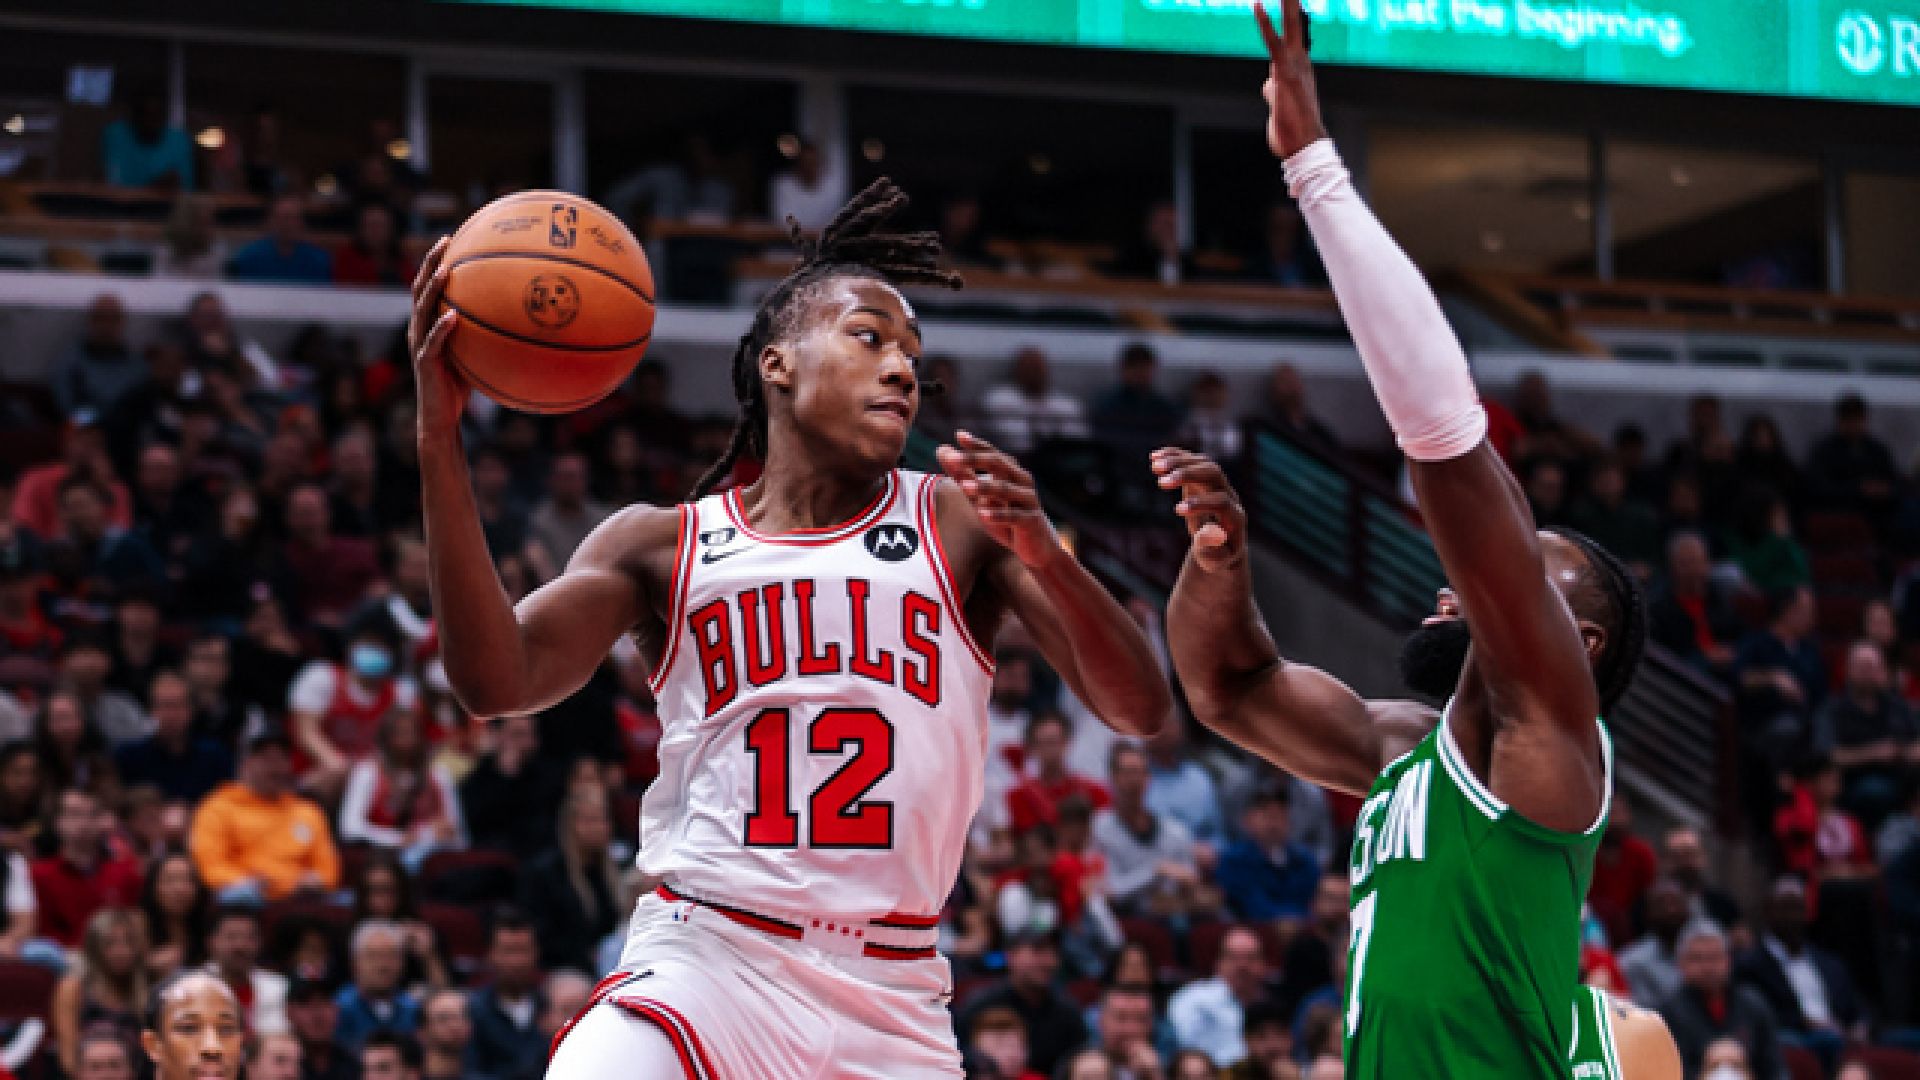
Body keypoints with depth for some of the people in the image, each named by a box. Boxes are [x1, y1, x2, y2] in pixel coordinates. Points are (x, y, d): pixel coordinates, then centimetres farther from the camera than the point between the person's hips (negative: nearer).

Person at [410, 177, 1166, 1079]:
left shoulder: (963, 523, 8)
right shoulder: (662, 546, 8)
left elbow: (1138, 710, 0)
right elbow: (497, 681, -7)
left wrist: (1043, 555, -20)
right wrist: (439, 438, -14)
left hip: (892, 1003, 1)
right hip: (701, 968, -1)